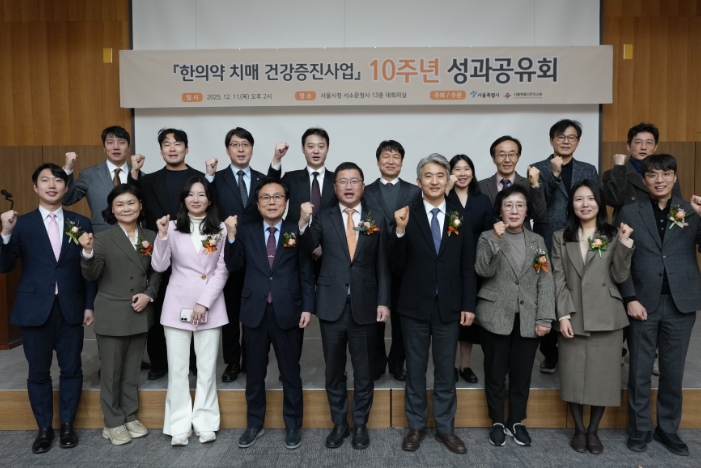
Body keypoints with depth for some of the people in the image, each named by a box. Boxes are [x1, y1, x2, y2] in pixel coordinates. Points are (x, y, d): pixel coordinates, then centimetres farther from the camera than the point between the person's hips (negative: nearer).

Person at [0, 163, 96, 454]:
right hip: (35, 309, 0)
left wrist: (89, 305, 2)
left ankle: (67, 425, 27)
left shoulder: (81, 223, 2)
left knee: (71, 369, 10)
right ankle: (44, 428, 27)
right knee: (38, 372, 10)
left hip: (71, 309, 0)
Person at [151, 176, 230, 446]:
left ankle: (205, 423, 20)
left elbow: (222, 271, -3)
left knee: (207, 367, 7)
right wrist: (162, 236, -17)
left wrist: (204, 302, -9)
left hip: (210, 306, 0)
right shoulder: (173, 227, 2)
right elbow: (159, 266, -4)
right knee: (177, 367, 5)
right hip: (177, 305, 1)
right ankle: (179, 426, 17)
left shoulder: (220, 230, 0)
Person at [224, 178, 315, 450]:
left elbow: (306, 273, -1)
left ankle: (292, 425, 26)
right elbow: (233, 267, 1)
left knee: (290, 371, 10)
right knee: (255, 371, 14)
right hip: (255, 311, 2)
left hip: (287, 311, -2)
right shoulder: (246, 232, 7)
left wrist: (307, 307, -8)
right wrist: (231, 236, -11)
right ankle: (254, 423, 31)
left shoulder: (297, 232, 1)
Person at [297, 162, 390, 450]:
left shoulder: (376, 221, 4)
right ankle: (339, 423, 30)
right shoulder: (323, 218, 3)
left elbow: (382, 265, 3)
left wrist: (383, 301, -2)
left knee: (364, 370, 12)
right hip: (332, 305, 0)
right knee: (334, 369, 13)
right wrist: (303, 222, -29)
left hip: (365, 305, 0)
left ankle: (360, 424, 30)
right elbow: (306, 249, -12)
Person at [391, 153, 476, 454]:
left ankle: (445, 428, 29)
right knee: (415, 370, 12)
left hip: (449, 307, 1)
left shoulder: (459, 217, 1)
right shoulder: (407, 216, -5)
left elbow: (468, 267, 4)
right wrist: (400, 230, -21)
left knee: (445, 371, 13)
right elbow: (397, 267, -7)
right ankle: (416, 426, 29)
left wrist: (469, 305, -1)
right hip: (415, 306, -1)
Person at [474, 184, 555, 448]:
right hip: (496, 317, -2)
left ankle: (516, 422, 26)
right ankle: (497, 422, 23)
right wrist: (496, 239, -24)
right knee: (495, 372, 7)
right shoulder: (488, 237, 2)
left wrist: (544, 318, -4)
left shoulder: (537, 241, 10)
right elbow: (483, 271, -14)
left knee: (522, 373, 9)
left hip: (528, 319, 2)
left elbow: (545, 282, 4)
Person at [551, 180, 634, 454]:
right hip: (573, 317, 0)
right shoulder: (561, 238, 6)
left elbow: (620, 277, -2)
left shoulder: (613, 235, 5)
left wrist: (624, 244, -13)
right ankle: (579, 429, 23)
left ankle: (593, 431, 24)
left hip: (605, 317, 0)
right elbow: (558, 279, 0)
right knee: (574, 375, 6)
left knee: (603, 375, 6)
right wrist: (563, 314, -9)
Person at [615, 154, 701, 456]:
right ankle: (640, 428, 21)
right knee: (639, 370, 7)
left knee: (673, 370, 11)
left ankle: (668, 428, 27)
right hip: (643, 301, -1)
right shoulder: (630, 212, 2)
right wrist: (630, 298, -9)